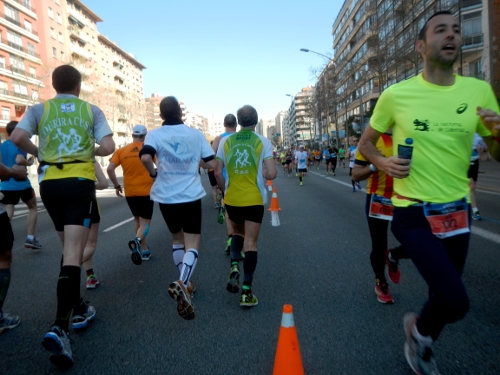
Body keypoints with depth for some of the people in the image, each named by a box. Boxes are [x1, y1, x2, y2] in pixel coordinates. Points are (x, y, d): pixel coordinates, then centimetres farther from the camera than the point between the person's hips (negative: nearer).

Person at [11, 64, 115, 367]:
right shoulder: (91, 110, 5)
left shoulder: (39, 109, 9)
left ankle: (79, 309, 29)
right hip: (80, 182, -3)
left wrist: (38, 152, 13)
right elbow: (108, 147, -6)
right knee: (74, 254, -7)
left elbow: (18, 137, -7)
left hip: (50, 183, 3)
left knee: (70, 249, 18)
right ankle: (59, 327, -19)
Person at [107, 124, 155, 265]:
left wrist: (116, 186, 5)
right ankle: (137, 241, -29)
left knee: (137, 220, 20)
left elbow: (110, 169, -5)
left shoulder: (121, 151, 2)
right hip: (146, 191, -3)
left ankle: (144, 250, 25)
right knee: (145, 223, 1)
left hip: (130, 192, 3)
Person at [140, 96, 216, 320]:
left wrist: (153, 173, -1)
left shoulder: (154, 135, -1)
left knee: (177, 238, 21)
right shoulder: (195, 134, 2)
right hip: (191, 195, -1)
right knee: (192, 244, 0)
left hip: (166, 196, 2)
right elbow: (211, 163, 2)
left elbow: (145, 157, -20)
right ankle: (181, 284, -25)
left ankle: (185, 284, 31)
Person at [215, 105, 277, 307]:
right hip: (254, 199, -2)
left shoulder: (225, 141, 1)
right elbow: (271, 174, -11)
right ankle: (246, 291, 6)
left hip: (232, 199, 2)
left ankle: (234, 266, 4)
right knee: (250, 243, 4)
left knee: (238, 233, 26)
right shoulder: (263, 142, -5)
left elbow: (218, 173, 1)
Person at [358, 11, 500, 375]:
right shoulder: (397, 94, -7)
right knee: (456, 302, -14)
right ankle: (420, 330, 22)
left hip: (457, 210, 5)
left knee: (444, 296, 19)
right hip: (414, 213, -4)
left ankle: (423, 344, 50)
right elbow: (366, 143, 5)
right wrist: (384, 163, -15)